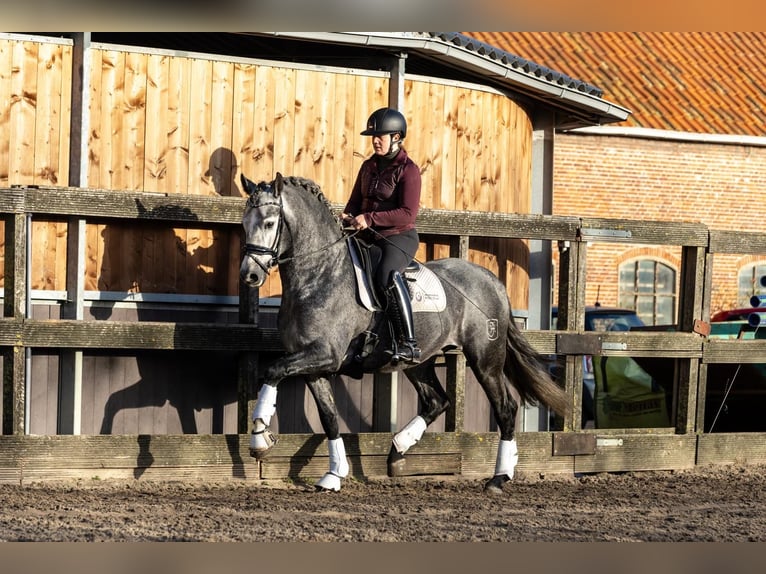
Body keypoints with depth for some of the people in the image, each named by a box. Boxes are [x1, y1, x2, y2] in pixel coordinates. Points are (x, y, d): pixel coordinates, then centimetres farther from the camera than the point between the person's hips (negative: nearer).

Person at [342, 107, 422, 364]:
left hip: (400, 236, -9)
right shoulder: (369, 166, 14)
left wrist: (370, 218, -23)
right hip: (369, 236, 9)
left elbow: (407, 213, -17)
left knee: (387, 275, -35)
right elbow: (356, 200, 22)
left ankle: (408, 344, -36)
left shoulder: (408, 170, -8)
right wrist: (348, 216, -3)